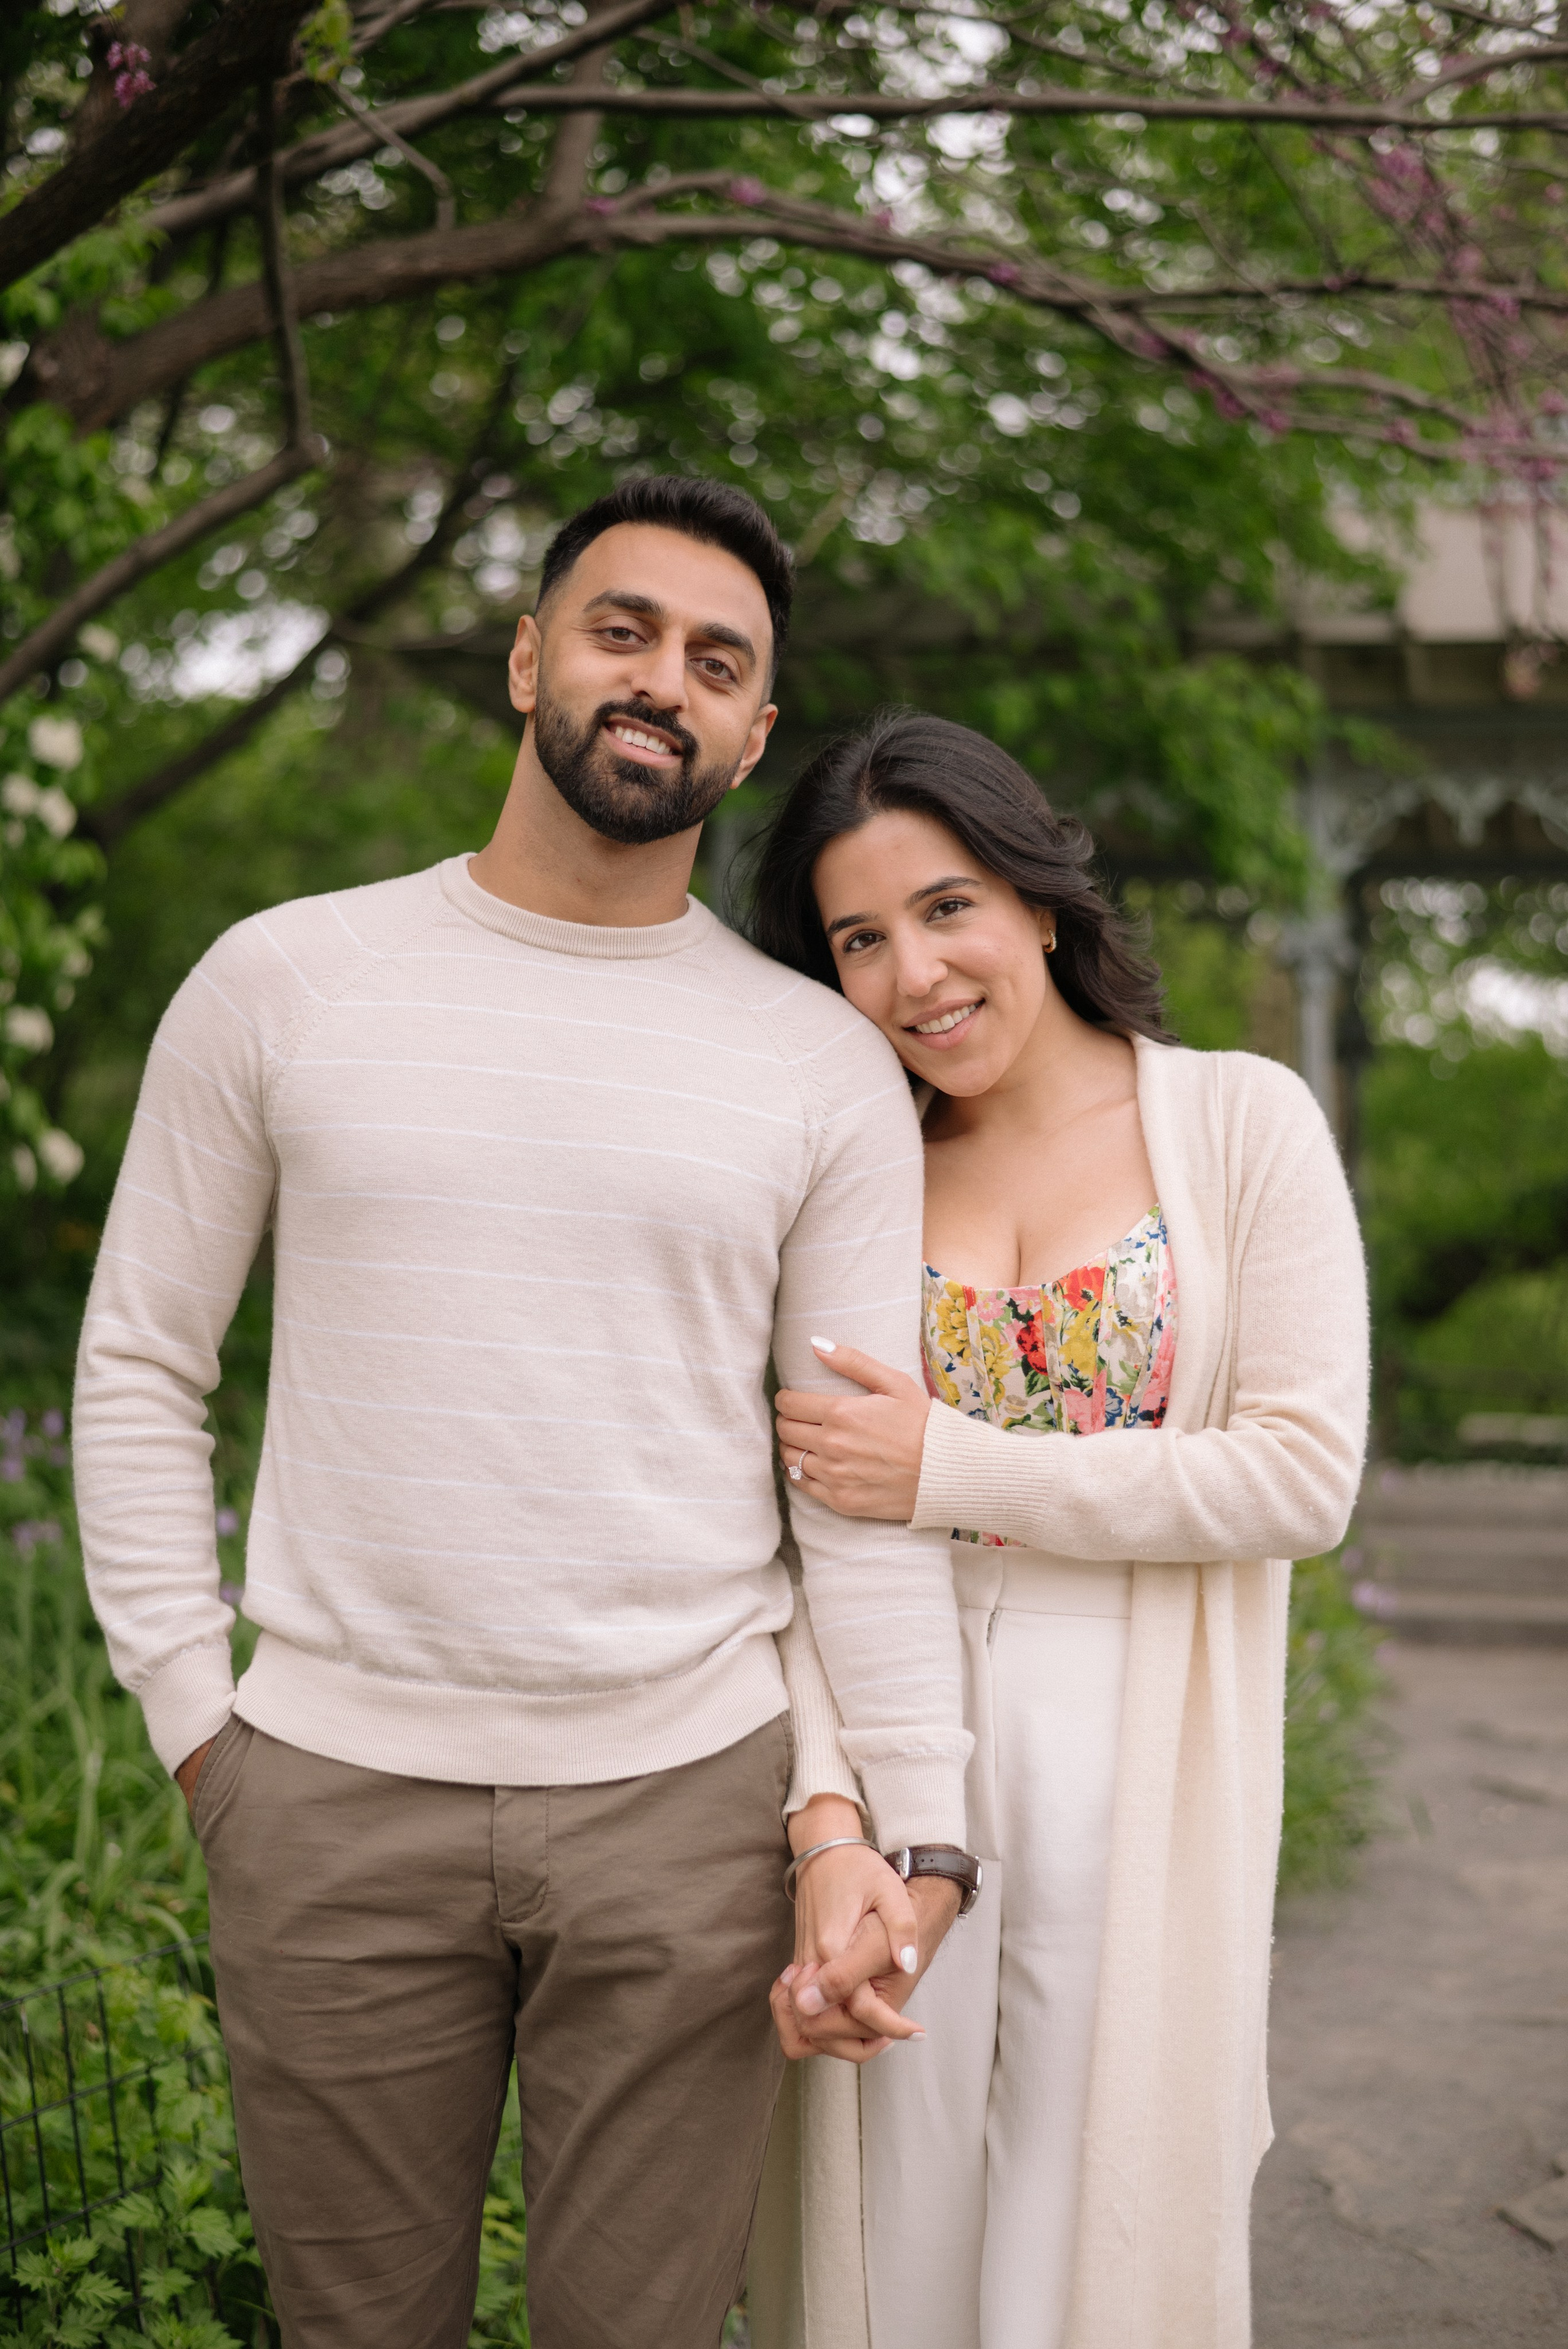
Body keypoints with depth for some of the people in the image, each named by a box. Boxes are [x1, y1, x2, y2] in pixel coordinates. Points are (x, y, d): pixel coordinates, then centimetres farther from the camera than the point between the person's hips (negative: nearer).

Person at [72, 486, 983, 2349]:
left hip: (688, 1795, 0)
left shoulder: (821, 1062, 3)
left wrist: (903, 1824, -4)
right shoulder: (283, 983, 3)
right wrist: (192, 1723, 1)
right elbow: (138, 1371, 7)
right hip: (334, 1797, 0)